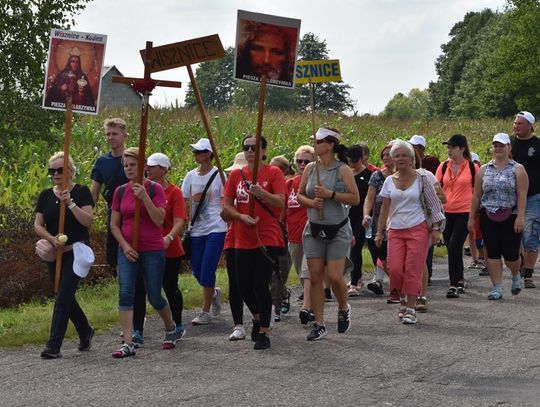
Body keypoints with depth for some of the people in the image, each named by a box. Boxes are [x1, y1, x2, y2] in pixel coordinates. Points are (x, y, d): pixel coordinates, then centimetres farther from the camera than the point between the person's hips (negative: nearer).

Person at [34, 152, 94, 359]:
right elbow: (38, 225, 4)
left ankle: (54, 345, -13)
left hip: (76, 252, -5)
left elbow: (88, 221, -14)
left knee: (63, 297, -11)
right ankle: (85, 331, 34)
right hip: (53, 254, 5)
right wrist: (52, 239, -13)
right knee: (66, 297, 12)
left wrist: (70, 203, -22)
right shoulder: (46, 195, 8)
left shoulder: (81, 192, -4)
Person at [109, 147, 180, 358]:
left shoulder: (155, 189, -5)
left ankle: (171, 328, 34)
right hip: (127, 251, 3)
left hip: (152, 251, -3)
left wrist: (145, 197, -24)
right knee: (125, 294, -11)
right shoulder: (120, 192, 5)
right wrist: (124, 245, -6)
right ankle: (128, 343, -13)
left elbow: (159, 220, -15)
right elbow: (114, 224, 9)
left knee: (155, 297, 5)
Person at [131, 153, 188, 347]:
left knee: (170, 288, 11)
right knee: (139, 289, -7)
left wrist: (169, 238, -34)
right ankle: (137, 332, -5)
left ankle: (178, 326, 31)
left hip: (169, 250, -3)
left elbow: (179, 221, -15)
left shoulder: (174, 192, -7)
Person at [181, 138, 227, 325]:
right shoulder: (191, 176, 8)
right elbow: (185, 202, 11)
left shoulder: (219, 175, -5)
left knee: (207, 271, -9)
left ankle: (205, 312, 1)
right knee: (197, 270, 6)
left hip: (215, 229, -5)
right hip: (196, 230, 5)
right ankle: (214, 293, 37)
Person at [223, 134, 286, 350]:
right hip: (243, 240, 4)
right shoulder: (236, 175, 8)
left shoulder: (273, 173, -3)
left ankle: (263, 333, 0)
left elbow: (281, 203, -12)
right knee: (244, 286, 7)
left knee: (260, 285, -11)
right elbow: (227, 205, 7)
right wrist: (242, 216, -11)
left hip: (268, 239, -4)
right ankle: (258, 317, 36)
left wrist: (261, 193, -27)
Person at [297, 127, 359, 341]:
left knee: (334, 276, -11)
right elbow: (299, 195, 13)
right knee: (315, 277, 1)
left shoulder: (342, 169, -8)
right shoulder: (310, 168, 5)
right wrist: (311, 202, -8)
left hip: (337, 229, -4)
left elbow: (355, 198, -11)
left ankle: (343, 309, 20)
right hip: (314, 229, 4)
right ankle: (319, 324, 7)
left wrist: (330, 194, -19)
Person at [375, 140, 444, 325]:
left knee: (413, 270, -8)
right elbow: (385, 209, 13)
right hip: (396, 231, 3)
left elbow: (434, 204, 1)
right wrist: (379, 232, 11)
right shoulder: (389, 181, 8)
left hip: (418, 229, -3)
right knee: (395, 269, -7)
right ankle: (403, 299, 19)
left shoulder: (421, 178, -2)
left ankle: (411, 309, -1)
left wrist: (436, 228, -4)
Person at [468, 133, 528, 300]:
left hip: (510, 217, -3)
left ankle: (516, 275, 29)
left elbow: (522, 195, -7)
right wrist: (471, 217, 7)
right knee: (492, 253, 0)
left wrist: (520, 217, -16)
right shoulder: (484, 170, 9)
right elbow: (476, 195, 11)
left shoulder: (517, 169, 0)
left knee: (510, 253, -3)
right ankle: (497, 288, 5)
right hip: (488, 217, 3)